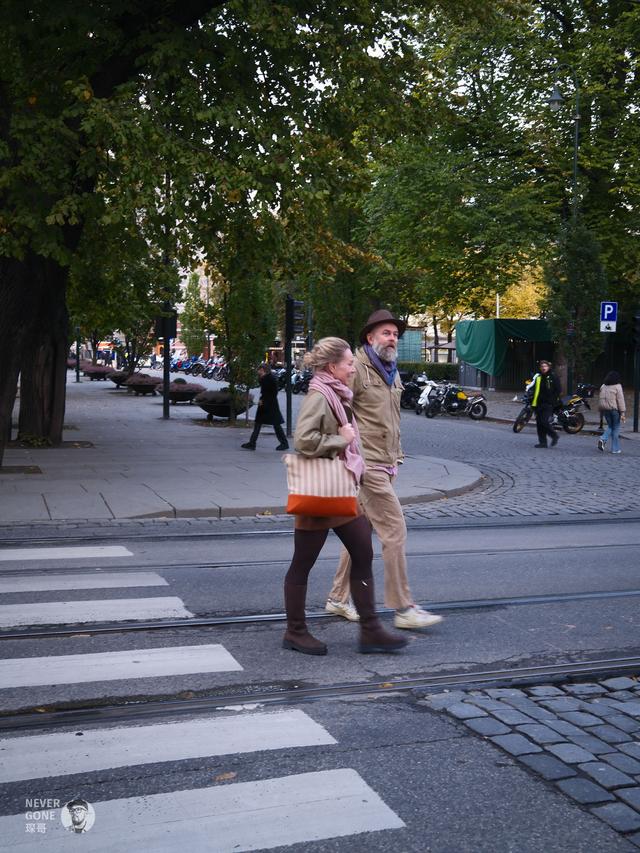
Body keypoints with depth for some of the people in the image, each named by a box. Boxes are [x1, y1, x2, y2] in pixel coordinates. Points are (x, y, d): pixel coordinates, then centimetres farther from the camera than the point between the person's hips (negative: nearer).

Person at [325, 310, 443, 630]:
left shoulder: (392, 374, 18)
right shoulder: (357, 368, -11)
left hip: (384, 465, 9)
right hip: (367, 466, -9)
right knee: (395, 531, -8)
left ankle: (338, 598, 25)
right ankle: (403, 608, -1)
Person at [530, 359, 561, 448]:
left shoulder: (553, 377, 0)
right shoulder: (537, 377, 10)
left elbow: (557, 391, 1)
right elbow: (532, 389, 14)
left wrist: (553, 401, -9)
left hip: (548, 404, -5)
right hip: (538, 404, 5)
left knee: (545, 422, -15)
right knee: (539, 423, 4)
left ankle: (554, 436, 7)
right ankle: (542, 442, 11)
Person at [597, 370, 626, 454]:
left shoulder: (603, 386, 8)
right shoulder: (617, 386, -9)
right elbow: (620, 400, -12)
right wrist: (623, 413, -12)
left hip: (605, 409, 5)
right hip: (614, 410, -5)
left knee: (610, 426, 20)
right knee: (616, 428, 5)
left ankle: (603, 439, -6)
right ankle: (615, 449, 8)